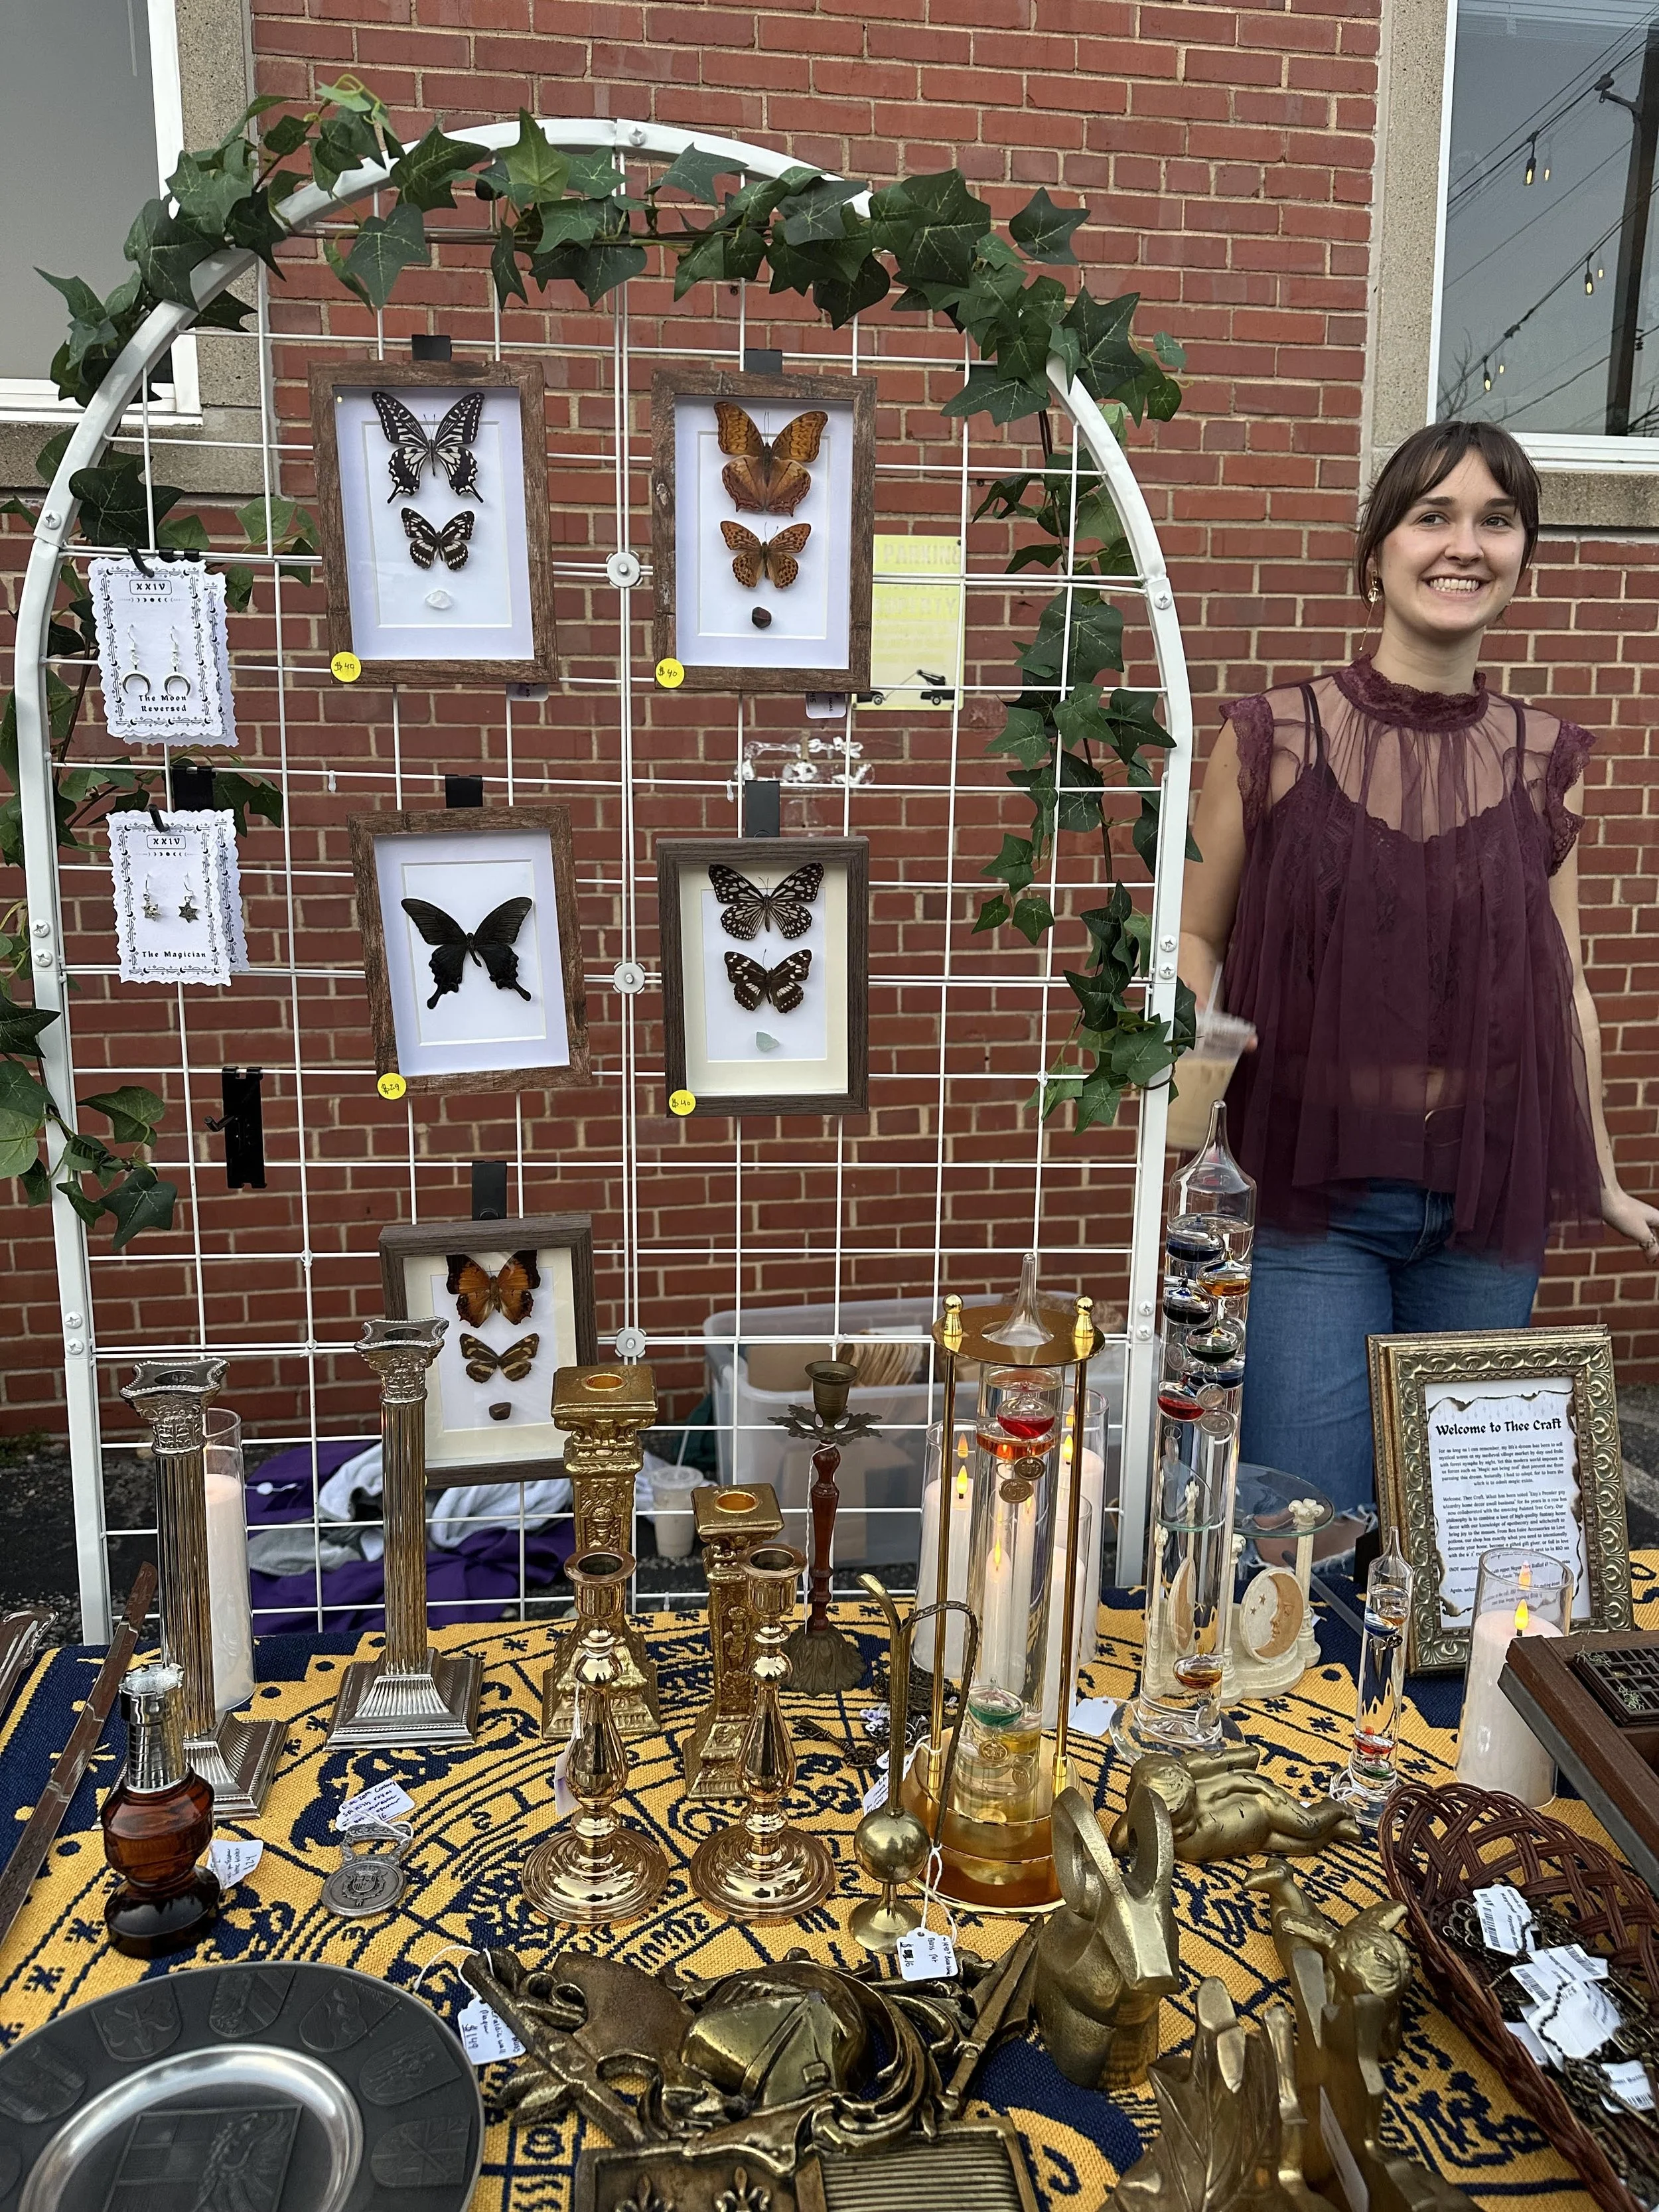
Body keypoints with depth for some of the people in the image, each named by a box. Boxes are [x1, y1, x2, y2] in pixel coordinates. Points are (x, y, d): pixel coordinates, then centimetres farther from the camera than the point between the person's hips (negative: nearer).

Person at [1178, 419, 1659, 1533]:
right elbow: (1196, 937, 1)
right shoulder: (1275, 736, -4)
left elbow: (1562, 981, 11)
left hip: (1490, 1195, 3)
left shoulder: (1545, 760, 4)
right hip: (1311, 1187, -3)